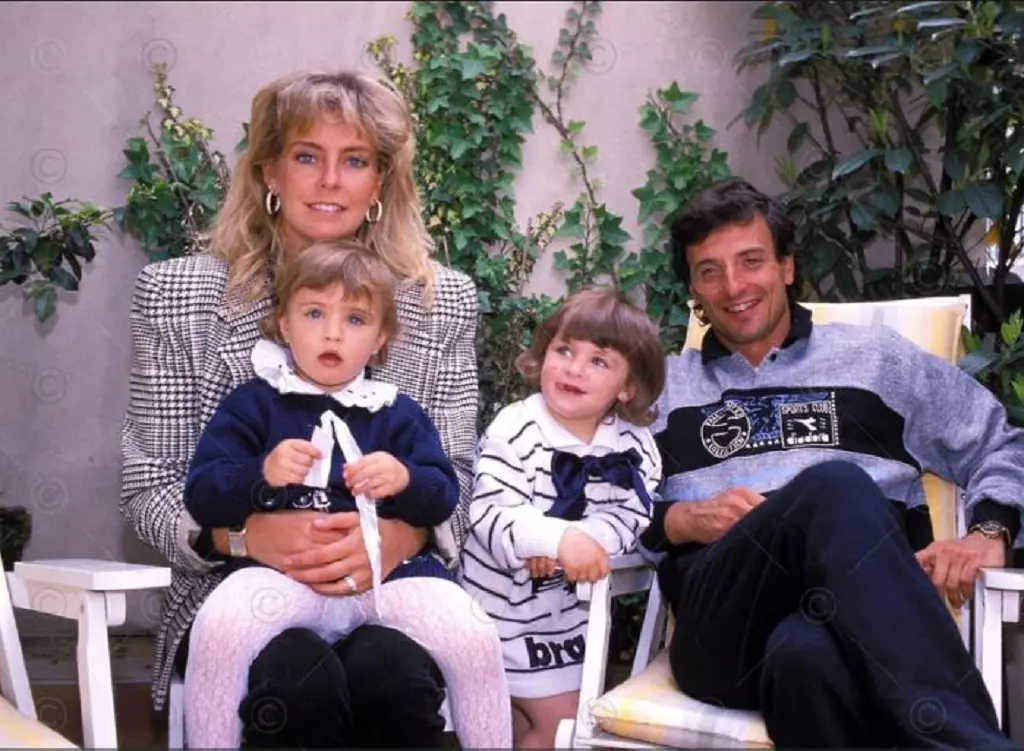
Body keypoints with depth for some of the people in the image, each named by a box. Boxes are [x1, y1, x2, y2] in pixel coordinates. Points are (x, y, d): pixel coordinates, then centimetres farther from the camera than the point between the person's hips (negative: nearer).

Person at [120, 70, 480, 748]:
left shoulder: (443, 300, 8)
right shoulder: (180, 294, 3)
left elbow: (454, 479, 5)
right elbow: (148, 488, 2)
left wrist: (394, 536, -18)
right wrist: (246, 534, -19)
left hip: (389, 587, 2)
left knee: (392, 677, -31)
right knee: (298, 682, -33)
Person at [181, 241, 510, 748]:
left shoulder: (399, 414, 18)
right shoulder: (251, 405, 11)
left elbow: (444, 498, 9)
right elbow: (201, 498, 2)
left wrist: (406, 481, -14)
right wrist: (262, 475, -17)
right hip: (281, 568, -1)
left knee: (476, 640, -21)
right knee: (216, 629, -32)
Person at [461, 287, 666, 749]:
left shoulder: (633, 445, -3)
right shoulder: (515, 430, -17)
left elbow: (628, 517, -13)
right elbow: (490, 516, -27)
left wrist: (571, 546, -31)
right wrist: (558, 538, -44)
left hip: (568, 611, 5)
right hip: (502, 607, -5)